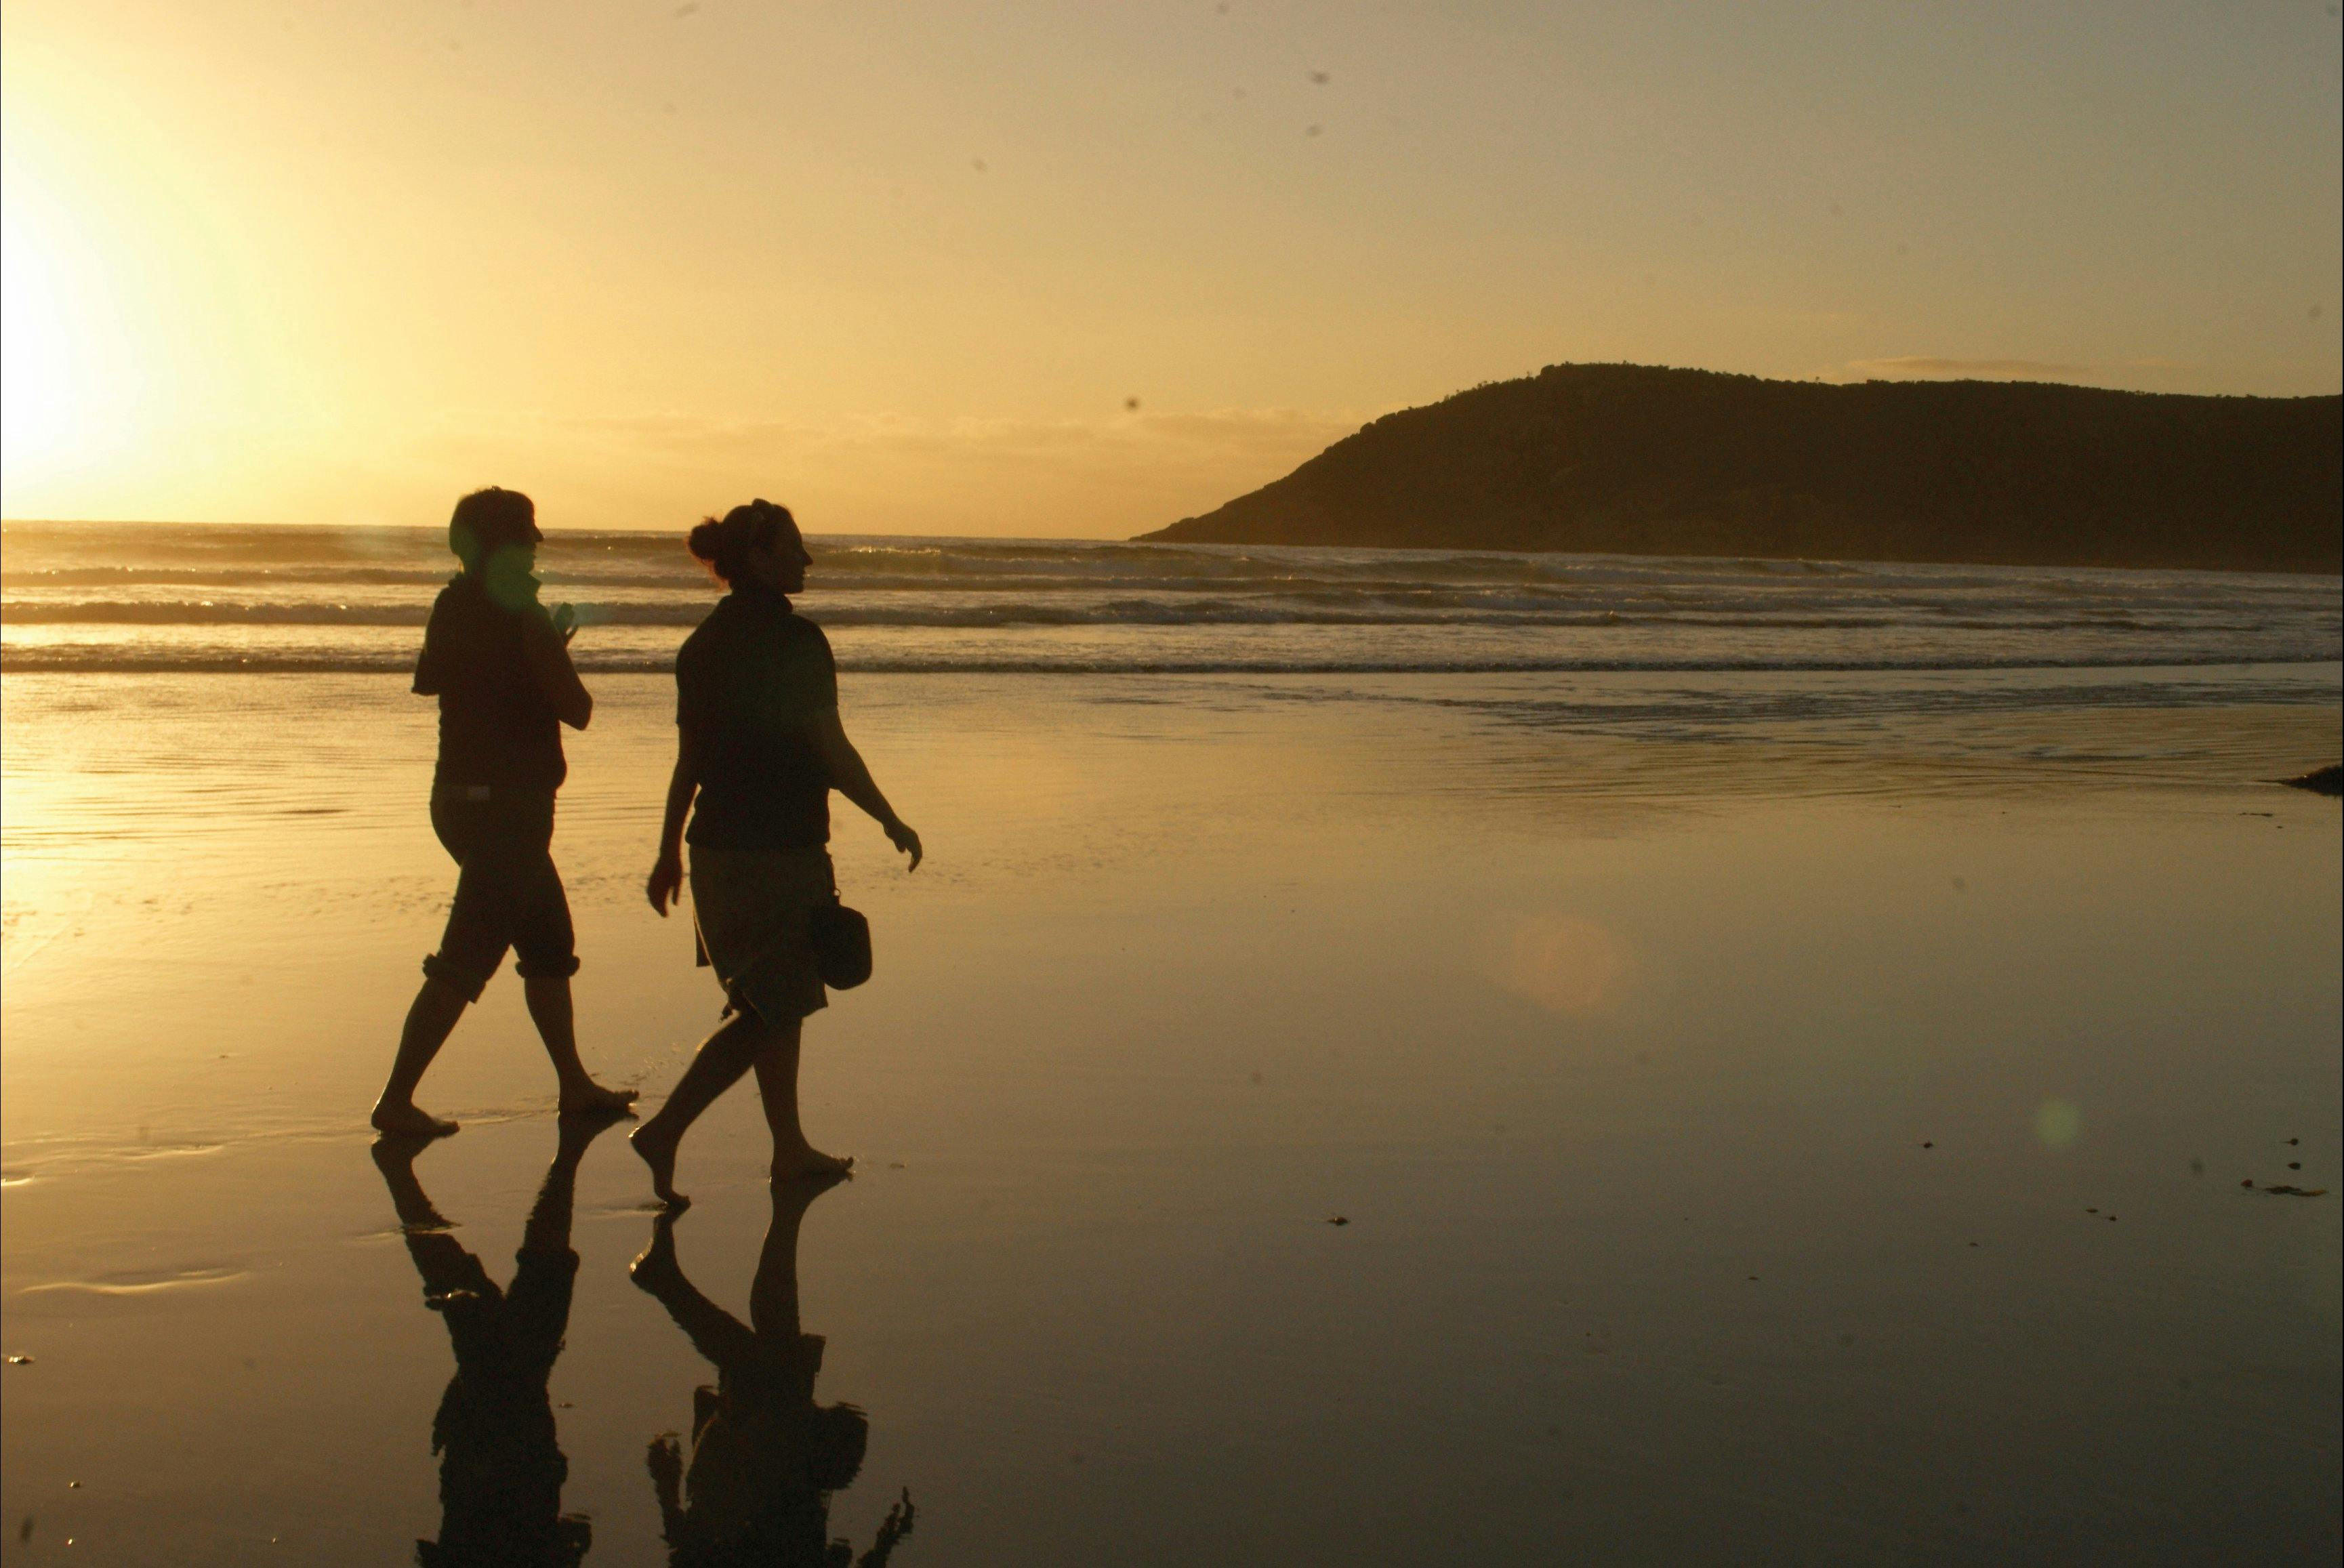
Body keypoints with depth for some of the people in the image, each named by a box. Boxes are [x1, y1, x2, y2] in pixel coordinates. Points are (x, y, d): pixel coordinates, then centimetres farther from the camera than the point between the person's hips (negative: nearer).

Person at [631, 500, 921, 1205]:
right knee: (769, 1009, -1)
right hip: (781, 849, -8)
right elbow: (832, 751, -15)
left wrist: (670, 854, 19)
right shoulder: (796, 641, -14)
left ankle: (790, 1148, 25)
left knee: (771, 1002, 17)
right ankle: (666, 1128, -9)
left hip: (717, 848, 8)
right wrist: (893, 822, -3)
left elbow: (688, 758, 13)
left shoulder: (705, 642, 9)